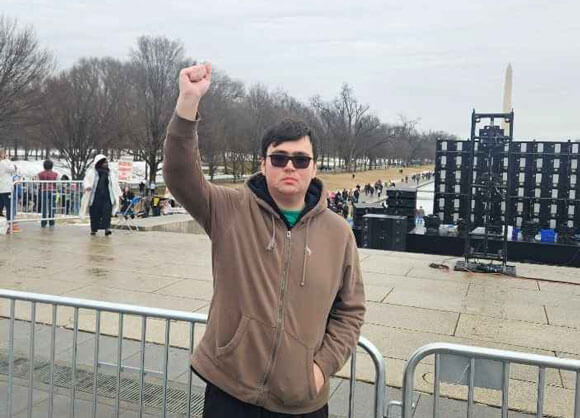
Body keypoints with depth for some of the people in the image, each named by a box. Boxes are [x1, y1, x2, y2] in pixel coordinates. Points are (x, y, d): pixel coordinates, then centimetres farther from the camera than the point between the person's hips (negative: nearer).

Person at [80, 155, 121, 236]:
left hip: (107, 196, 2)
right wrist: (87, 186, -27)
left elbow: (114, 184, 18)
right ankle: (93, 229, 14)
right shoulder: (91, 172, 4)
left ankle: (107, 228, -18)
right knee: (95, 213, 2)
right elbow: (86, 180, -5)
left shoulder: (110, 173, 15)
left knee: (107, 211, -13)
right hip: (95, 196, -2)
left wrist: (119, 194, 14)